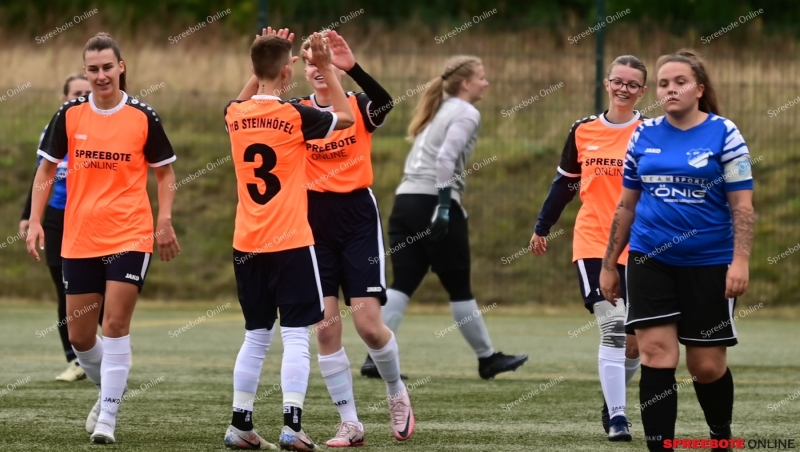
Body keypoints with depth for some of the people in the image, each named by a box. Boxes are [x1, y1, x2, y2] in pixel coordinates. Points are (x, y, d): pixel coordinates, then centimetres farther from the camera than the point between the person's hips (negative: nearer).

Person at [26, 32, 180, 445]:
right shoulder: (70, 115, 1)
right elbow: (46, 169, 9)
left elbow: (164, 171, 7)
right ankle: (108, 392, 34)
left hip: (130, 236, -3)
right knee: (79, 336, 7)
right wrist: (35, 220, 1)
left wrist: (164, 220, -3)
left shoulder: (143, 117, -3)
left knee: (115, 325, -10)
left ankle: (108, 418, -5)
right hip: (78, 239, 3)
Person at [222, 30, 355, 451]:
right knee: (296, 336, -3)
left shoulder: (235, 114, 2)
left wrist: (266, 58, 24)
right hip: (291, 243, -5)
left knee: (256, 337, 14)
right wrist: (326, 68, 8)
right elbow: (346, 117, 5)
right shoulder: (294, 115, -12)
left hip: (247, 245, 5)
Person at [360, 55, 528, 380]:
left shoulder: (439, 111, 22)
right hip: (433, 203, -8)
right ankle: (487, 359, 15)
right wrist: (444, 206, -23)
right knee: (459, 288, 4)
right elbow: (445, 159, -18)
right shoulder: (466, 113, -4)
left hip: (406, 201, 8)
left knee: (402, 285, 0)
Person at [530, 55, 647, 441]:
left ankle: (614, 403, 29)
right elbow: (565, 183, 15)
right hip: (593, 243, 0)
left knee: (634, 340, 5)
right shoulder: (583, 131, 5)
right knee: (613, 326, -17)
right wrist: (542, 228, 19)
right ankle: (616, 417, -16)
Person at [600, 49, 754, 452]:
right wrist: (609, 265, 13)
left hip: (708, 264, -3)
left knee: (706, 366, 4)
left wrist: (740, 261, -18)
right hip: (650, 262, 3)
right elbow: (626, 206, 13)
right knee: (656, 358, -8)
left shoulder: (723, 134, -5)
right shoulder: (644, 136, 6)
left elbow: (742, 205, -8)